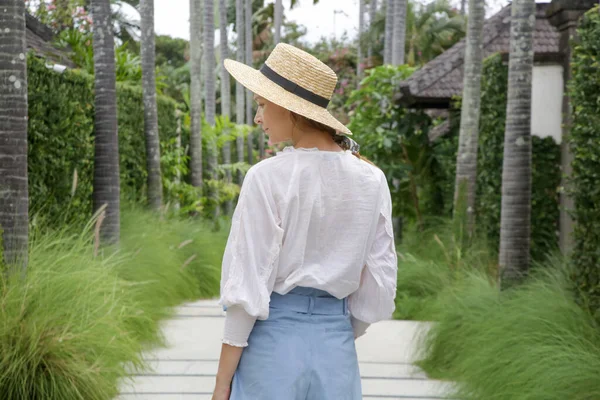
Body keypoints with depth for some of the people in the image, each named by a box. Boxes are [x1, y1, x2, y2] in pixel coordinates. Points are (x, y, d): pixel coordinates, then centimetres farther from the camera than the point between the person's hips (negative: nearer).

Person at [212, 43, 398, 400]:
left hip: (274, 342, -4)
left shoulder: (267, 178, -14)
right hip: (337, 345, 5)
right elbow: (379, 285, 5)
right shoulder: (371, 180, 1)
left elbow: (248, 288, -13)